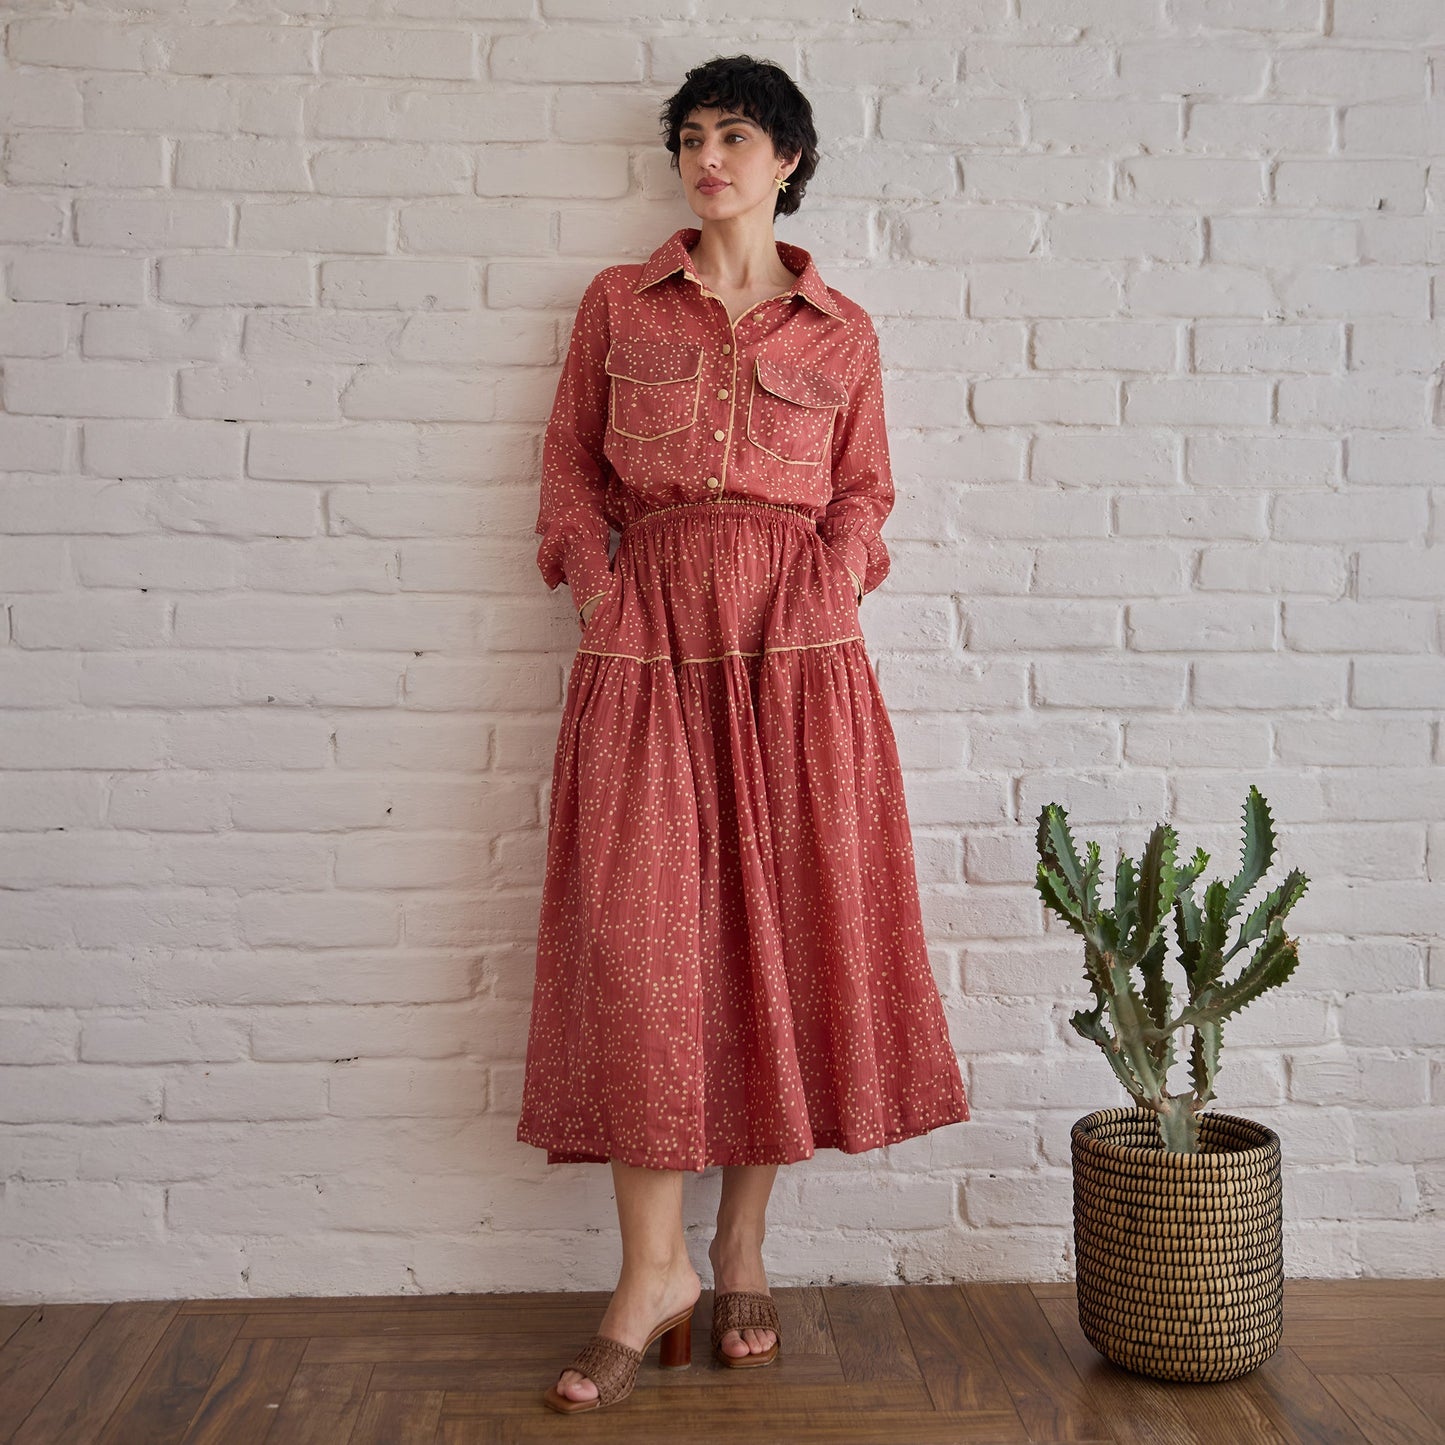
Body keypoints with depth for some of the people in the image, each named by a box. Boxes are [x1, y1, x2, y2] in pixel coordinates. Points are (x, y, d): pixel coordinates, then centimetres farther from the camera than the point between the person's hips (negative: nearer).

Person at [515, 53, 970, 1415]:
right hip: (648, 635, 0)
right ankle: (654, 1268, 2)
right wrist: (593, 576, -2)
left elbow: (864, 489, 14)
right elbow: (569, 465, 13)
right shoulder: (618, 302, 14)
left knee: (783, 924, 0)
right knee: (636, 927, -8)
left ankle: (742, 1249, 15)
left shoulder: (842, 329, 14)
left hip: (795, 642, 1)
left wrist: (831, 576, -4)